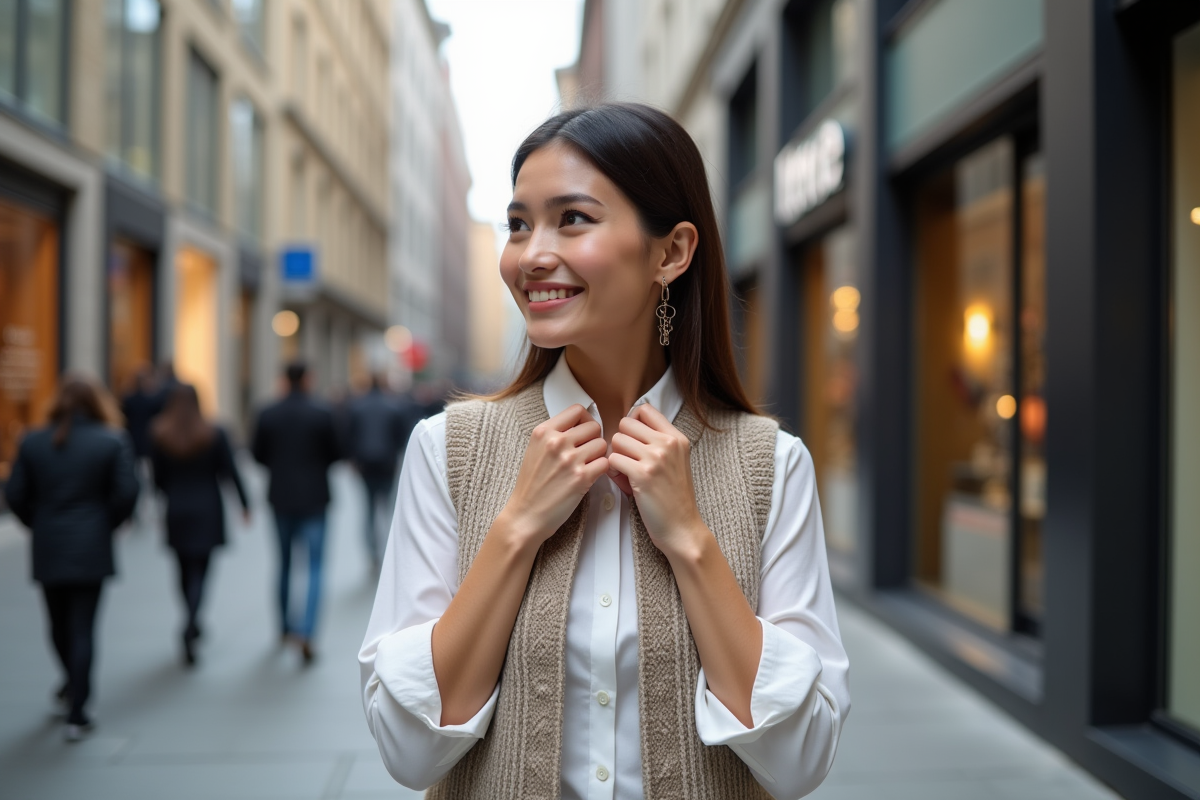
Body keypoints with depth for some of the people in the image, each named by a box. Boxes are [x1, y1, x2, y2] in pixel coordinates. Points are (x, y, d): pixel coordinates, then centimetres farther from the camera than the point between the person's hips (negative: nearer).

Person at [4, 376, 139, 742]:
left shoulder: (32, 443, -1)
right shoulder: (112, 442, -7)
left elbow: (15, 495, -1)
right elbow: (126, 493, -10)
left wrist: (39, 525, 13)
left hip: (47, 550, 2)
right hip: (91, 550, -2)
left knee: (59, 625, 20)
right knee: (83, 629, 1)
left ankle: (73, 686, 42)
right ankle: (76, 715, 1)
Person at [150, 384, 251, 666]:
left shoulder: (159, 436, -5)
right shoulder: (214, 434, -7)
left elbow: (159, 478, -1)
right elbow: (230, 472, -6)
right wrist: (244, 503, 4)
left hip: (176, 514, 1)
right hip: (207, 514, -1)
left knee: (185, 571, 17)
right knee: (199, 572, 0)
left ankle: (192, 625, 29)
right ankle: (190, 625, -22)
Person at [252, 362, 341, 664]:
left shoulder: (268, 415, -4)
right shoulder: (322, 414, -11)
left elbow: (258, 454, 1)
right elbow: (335, 453, -5)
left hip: (281, 497, 3)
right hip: (313, 498, -3)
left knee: (285, 562, 19)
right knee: (314, 566, 0)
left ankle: (286, 625, 31)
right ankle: (306, 633, -13)